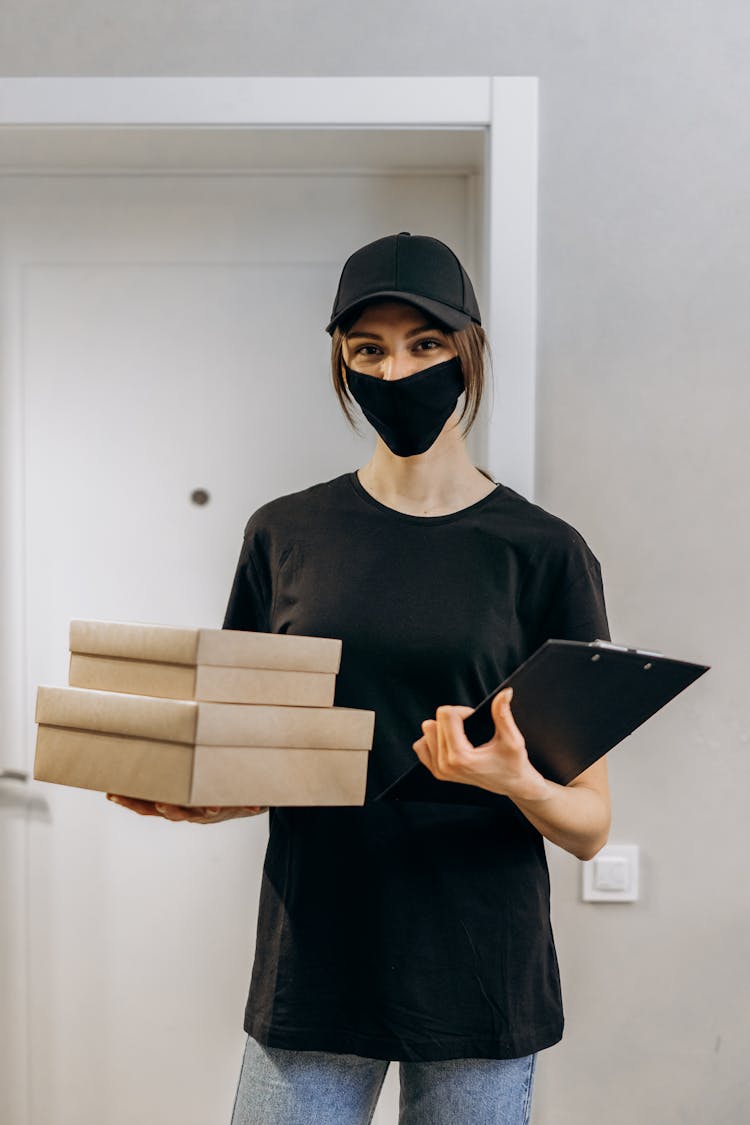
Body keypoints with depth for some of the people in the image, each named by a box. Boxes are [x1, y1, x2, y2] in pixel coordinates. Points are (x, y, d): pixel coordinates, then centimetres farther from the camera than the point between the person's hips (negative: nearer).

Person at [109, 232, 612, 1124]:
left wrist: (518, 781, -22)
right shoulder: (285, 534, 4)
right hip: (313, 959, 2)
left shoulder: (543, 551, -3)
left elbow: (590, 824, -1)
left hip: (478, 973, -1)